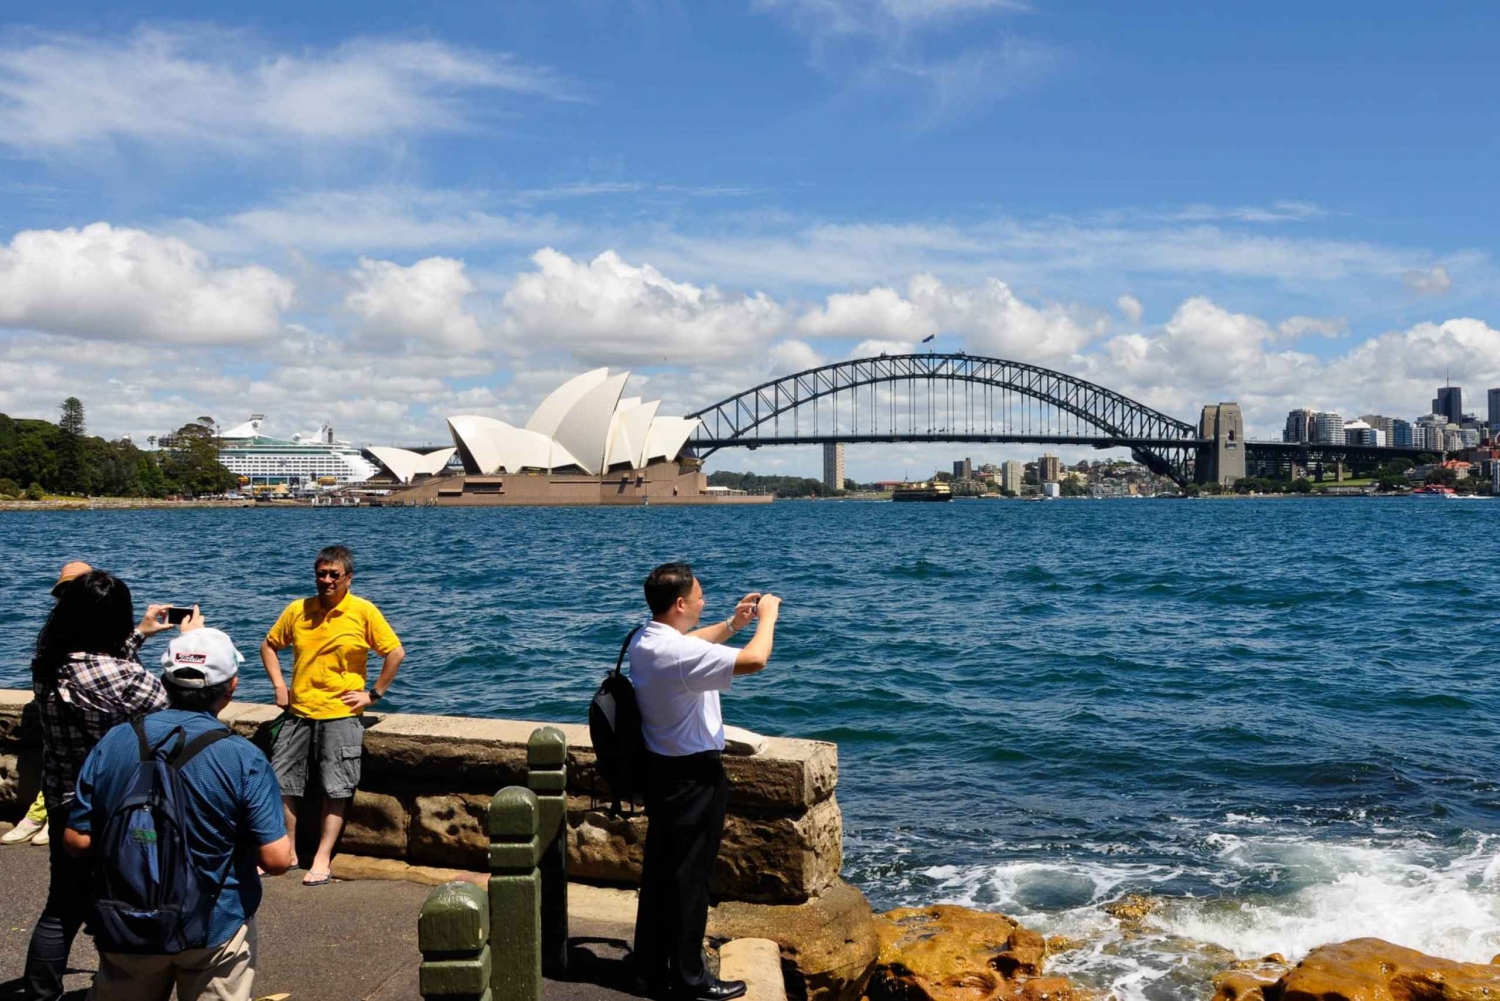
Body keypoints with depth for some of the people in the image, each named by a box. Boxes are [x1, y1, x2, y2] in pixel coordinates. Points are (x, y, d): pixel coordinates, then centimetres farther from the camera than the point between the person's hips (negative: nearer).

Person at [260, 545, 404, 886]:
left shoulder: (364, 612, -7)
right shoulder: (297, 610, 4)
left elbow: (396, 653, -4)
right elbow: (269, 645, 17)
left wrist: (374, 694, -6)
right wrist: (279, 685, 6)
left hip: (340, 714, -4)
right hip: (298, 712, 4)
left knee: (337, 789, -1)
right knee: (283, 781, 8)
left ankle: (322, 859, 7)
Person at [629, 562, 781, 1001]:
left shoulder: (646, 641, 2)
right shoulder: (679, 654, -28)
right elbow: (754, 660, -31)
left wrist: (732, 623, 14)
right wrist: (767, 617, -14)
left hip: (662, 770, 10)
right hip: (694, 776, -10)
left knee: (658, 870, 16)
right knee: (690, 876, 2)